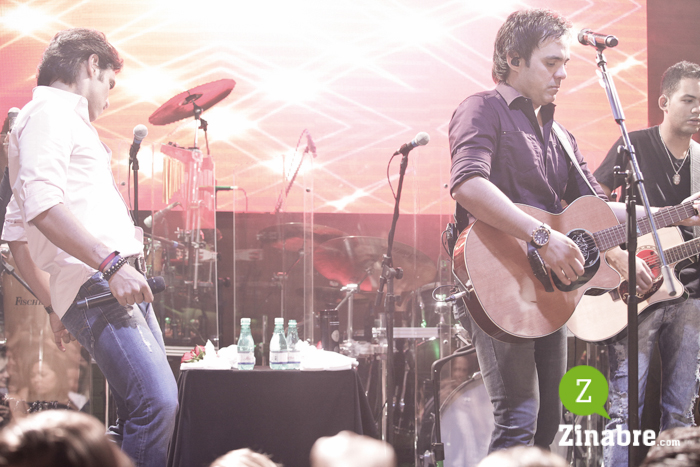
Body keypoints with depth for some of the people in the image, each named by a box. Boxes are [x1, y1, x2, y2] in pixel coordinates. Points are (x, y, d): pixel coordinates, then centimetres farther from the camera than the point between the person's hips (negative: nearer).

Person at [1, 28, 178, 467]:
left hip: (117, 282, 11)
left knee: (159, 402, 9)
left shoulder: (65, 118, 28)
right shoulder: (51, 111, -3)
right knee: (156, 403, -22)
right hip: (94, 283, -11)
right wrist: (111, 262, -25)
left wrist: (54, 306, 30)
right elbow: (41, 204, -21)